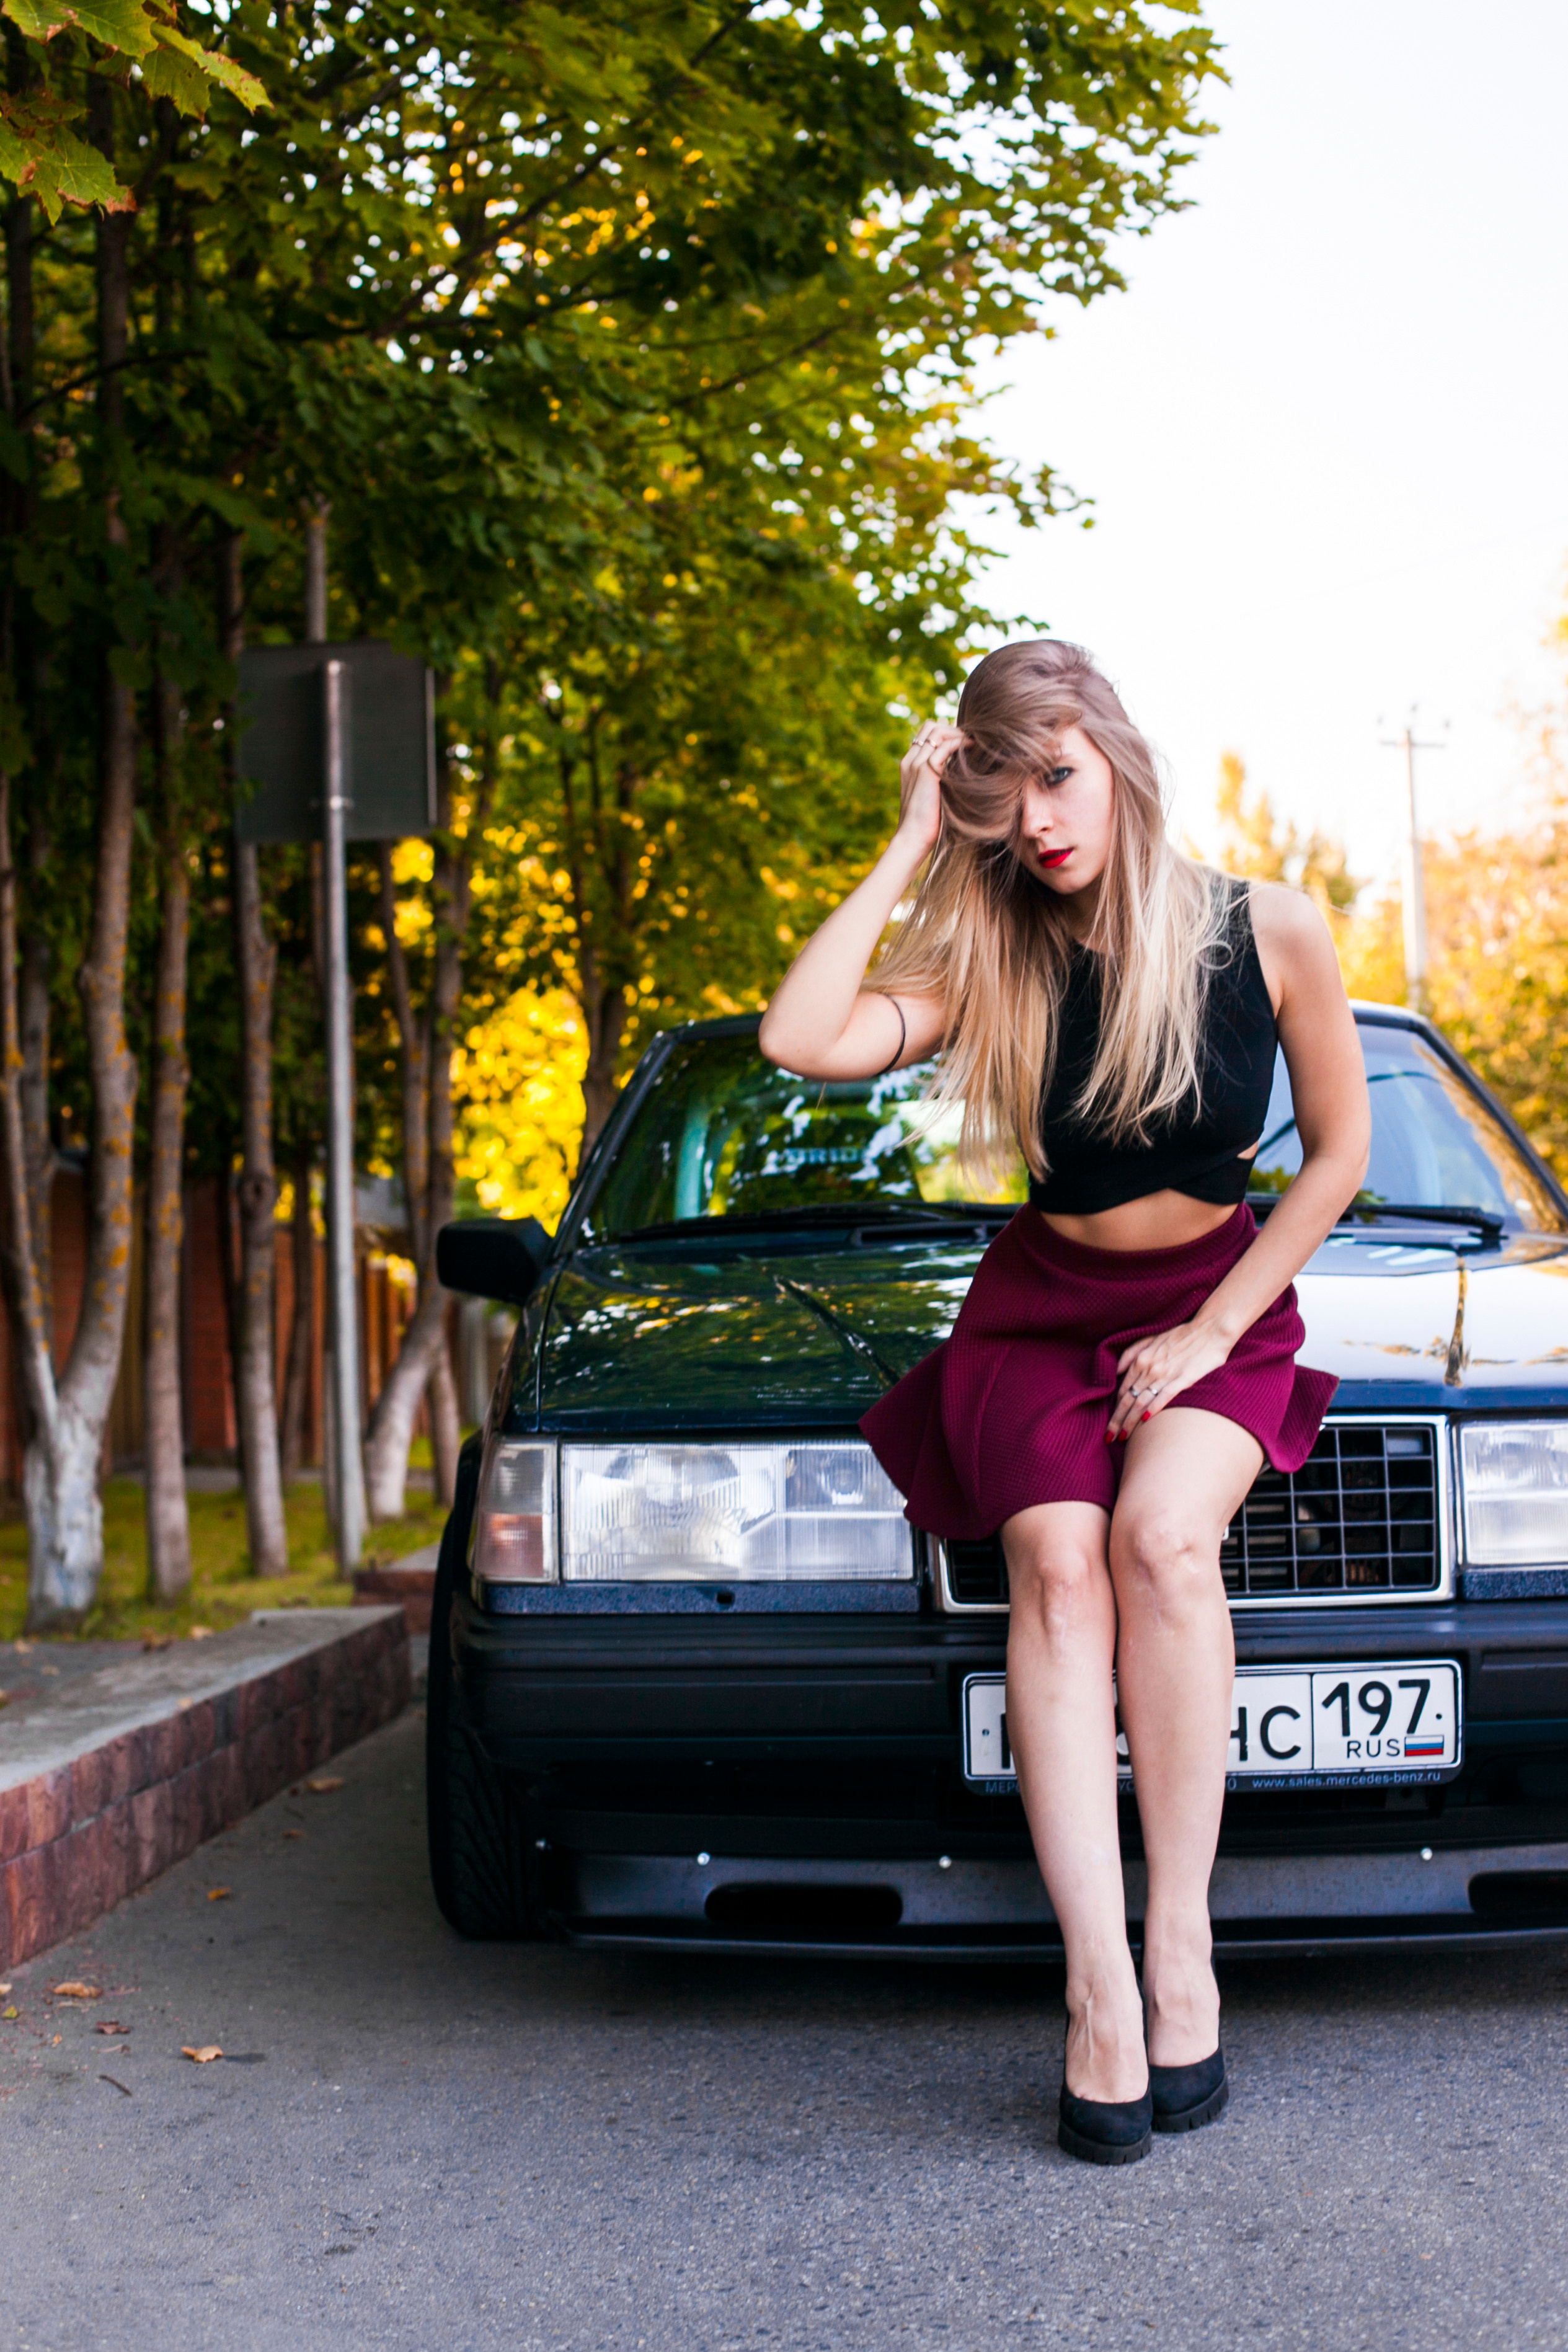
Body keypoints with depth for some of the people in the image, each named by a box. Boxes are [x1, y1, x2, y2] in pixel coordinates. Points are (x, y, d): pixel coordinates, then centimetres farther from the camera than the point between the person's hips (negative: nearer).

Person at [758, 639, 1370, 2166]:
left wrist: (1211, 1334, -8)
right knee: (1057, 1564, -27)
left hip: (1219, 1306, -1)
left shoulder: (1267, 934, -8)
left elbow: (1337, 1152, 0)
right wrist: (912, 847, -16)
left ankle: (1180, 1949, -25)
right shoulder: (991, 964, -5)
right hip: (1038, 1311, 1)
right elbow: (802, 1041, -22)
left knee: (1160, 1536, -31)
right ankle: (1103, 1989, -34)